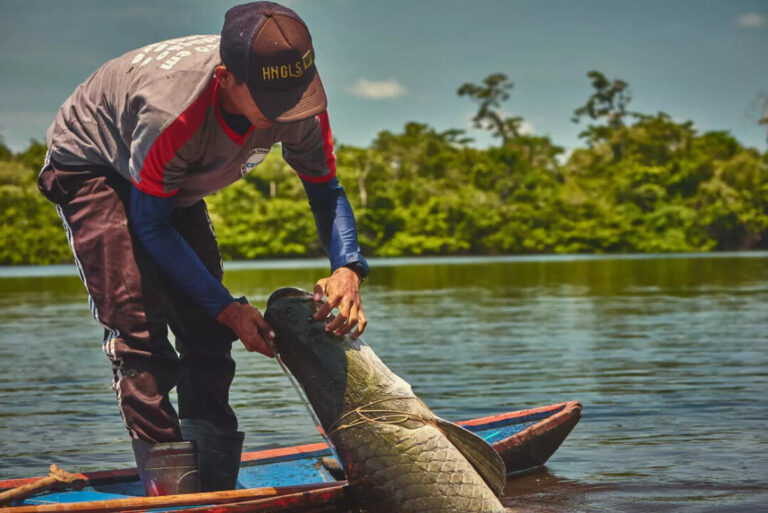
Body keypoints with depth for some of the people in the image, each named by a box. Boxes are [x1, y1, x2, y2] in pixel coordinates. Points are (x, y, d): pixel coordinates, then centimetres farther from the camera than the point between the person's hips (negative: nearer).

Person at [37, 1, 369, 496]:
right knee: (137, 317, -21)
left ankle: (215, 481, 2)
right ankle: (171, 483, -19)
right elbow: (151, 226, -29)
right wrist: (227, 307, -30)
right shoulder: (170, 113, -44)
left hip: (175, 182, 6)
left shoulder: (300, 104, -28)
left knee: (205, 325, -3)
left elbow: (326, 190, -12)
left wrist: (347, 269, -31)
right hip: (91, 165, -6)